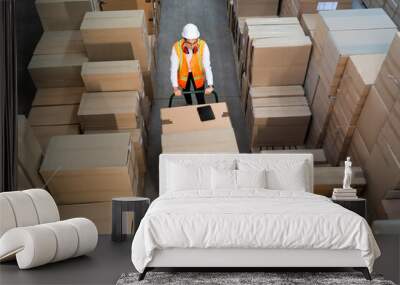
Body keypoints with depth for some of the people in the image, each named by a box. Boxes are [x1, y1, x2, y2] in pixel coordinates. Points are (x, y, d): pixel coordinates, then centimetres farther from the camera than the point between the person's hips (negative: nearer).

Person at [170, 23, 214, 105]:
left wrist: (210, 85, -40)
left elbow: (207, 66, -33)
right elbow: (174, 68, -30)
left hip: (198, 73, -1)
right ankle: (189, 104, 62)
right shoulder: (176, 47, -34)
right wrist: (175, 87, -37)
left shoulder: (203, 45, -34)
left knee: (200, 98, 8)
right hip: (183, 74, 1)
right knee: (186, 92, 28)